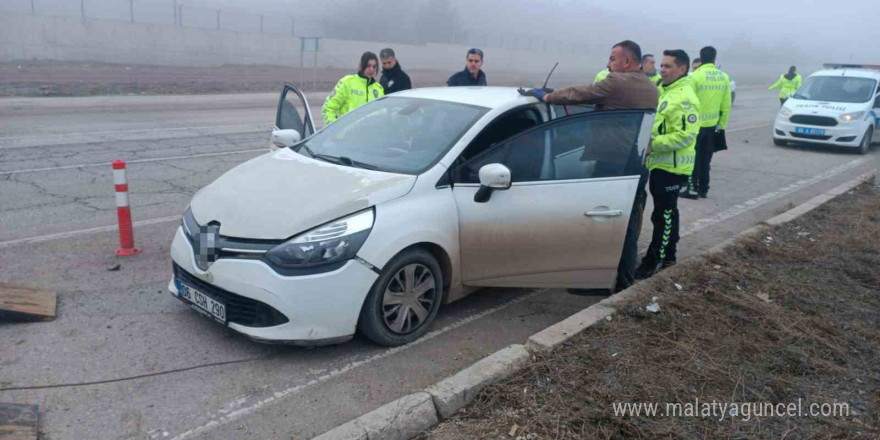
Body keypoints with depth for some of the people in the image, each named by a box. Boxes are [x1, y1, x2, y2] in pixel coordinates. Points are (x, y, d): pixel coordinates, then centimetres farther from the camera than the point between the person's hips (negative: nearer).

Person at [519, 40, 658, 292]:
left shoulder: (617, 82, -10)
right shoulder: (650, 88, 15)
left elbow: (580, 94, -10)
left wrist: (545, 96, 0)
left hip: (614, 163, -8)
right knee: (629, 225, 12)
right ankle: (625, 279, 18)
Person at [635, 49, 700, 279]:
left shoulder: (684, 98, -18)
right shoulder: (665, 92, 15)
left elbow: (685, 135, -25)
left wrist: (653, 144, -25)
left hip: (671, 167, -10)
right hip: (660, 164, 10)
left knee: (664, 214, -3)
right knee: (666, 212, 17)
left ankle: (654, 260, 3)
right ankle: (667, 256, 28)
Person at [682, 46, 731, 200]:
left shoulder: (696, 76, -12)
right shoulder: (724, 77, 3)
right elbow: (726, 105, 5)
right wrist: (722, 124, 14)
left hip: (695, 124, -5)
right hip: (712, 125, 5)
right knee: (705, 159, 14)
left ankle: (693, 189, 5)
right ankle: (703, 189, 20)